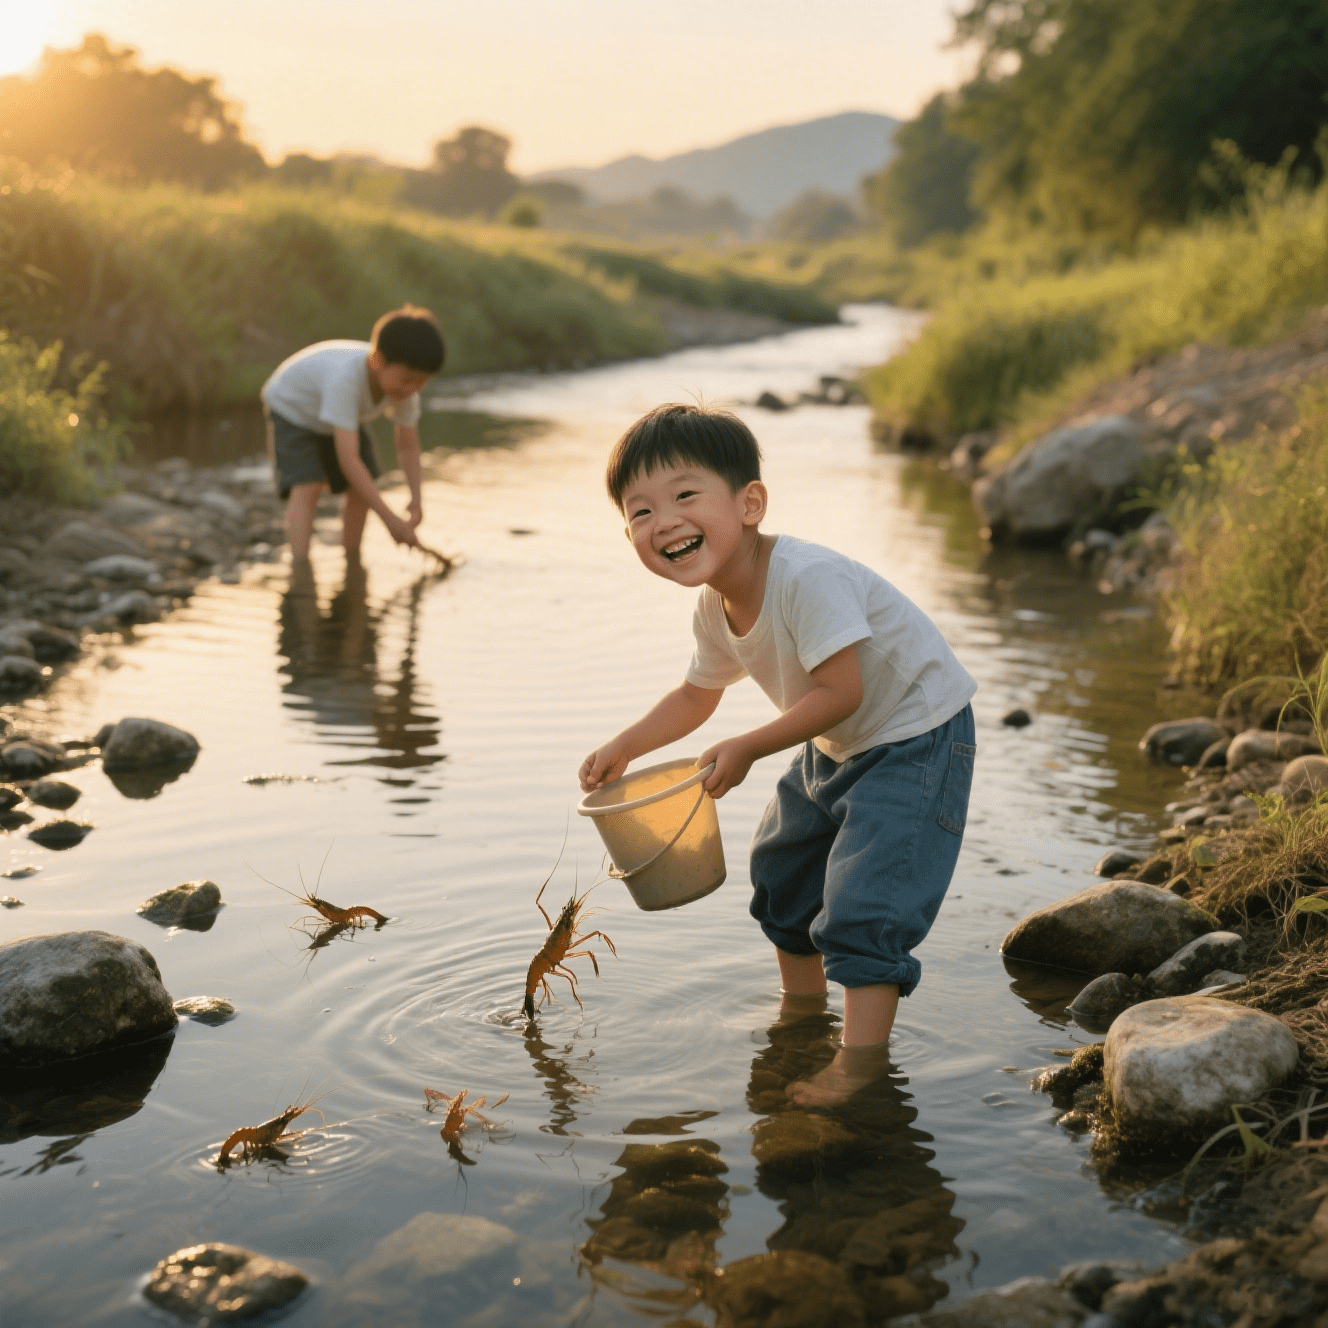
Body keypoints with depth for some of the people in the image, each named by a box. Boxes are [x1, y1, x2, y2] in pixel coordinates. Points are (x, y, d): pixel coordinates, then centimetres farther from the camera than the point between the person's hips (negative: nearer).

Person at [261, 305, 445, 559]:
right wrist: (390, 519, -48)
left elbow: (408, 445, -10)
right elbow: (348, 459, -48)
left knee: (362, 486, -1)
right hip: (291, 408, -6)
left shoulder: (404, 385, -26)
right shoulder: (345, 379, -47)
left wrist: (416, 500, -23)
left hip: (340, 417, 6)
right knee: (306, 487, -24)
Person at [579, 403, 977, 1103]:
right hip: (836, 749, 10)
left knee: (863, 899, -17)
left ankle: (861, 1059, -8)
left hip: (915, 736, -10)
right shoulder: (715, 609, -4)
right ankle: (802, 1009, 40)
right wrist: (623, 746, 2)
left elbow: (840, 691, -32)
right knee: (782, 869, 21)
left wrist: (746, 749, -26)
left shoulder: (806, 577, -32)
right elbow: (697, 695, 13)